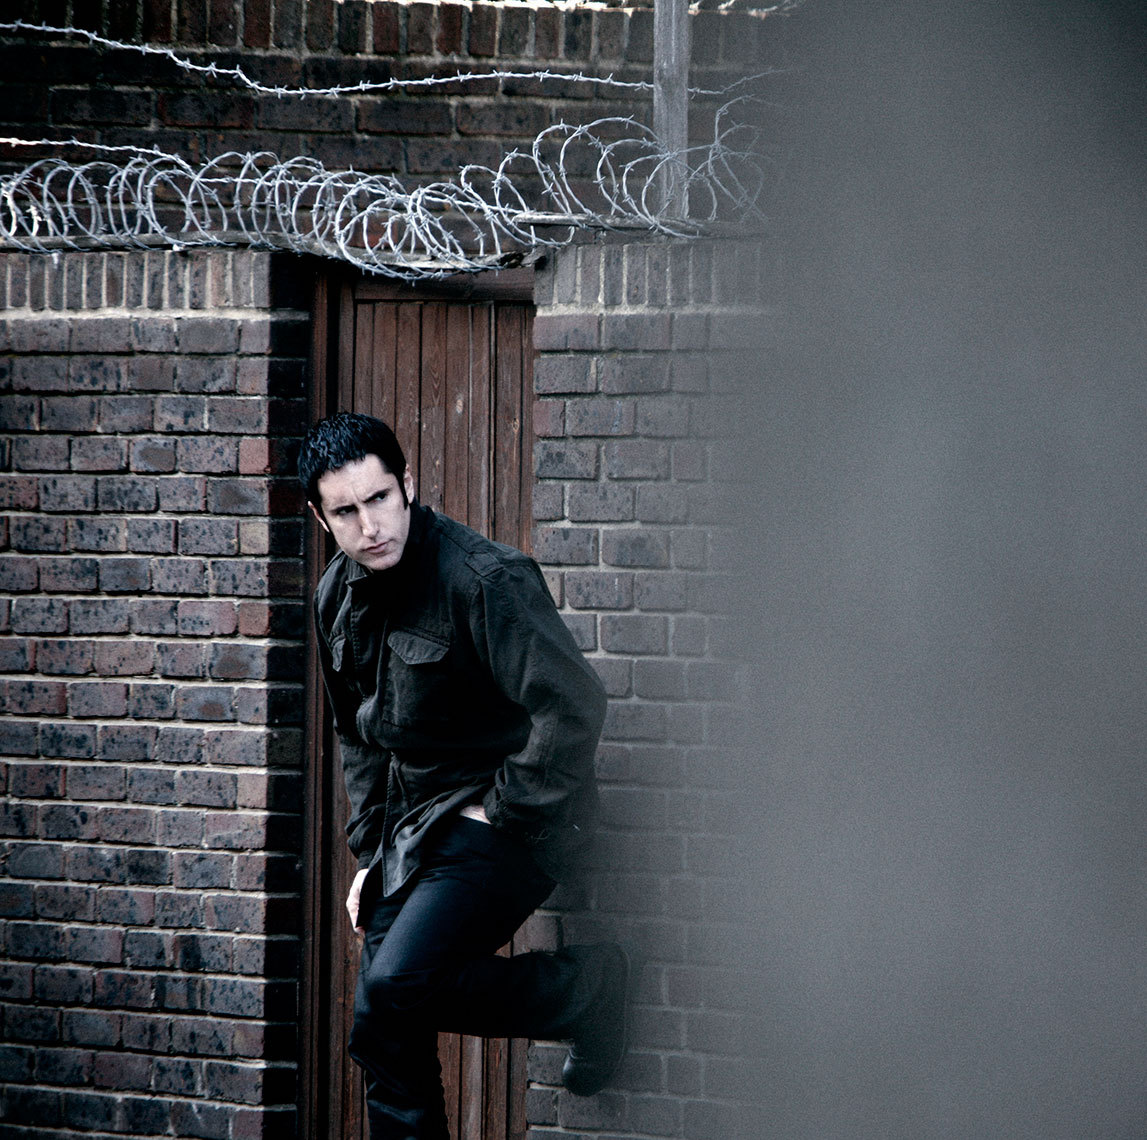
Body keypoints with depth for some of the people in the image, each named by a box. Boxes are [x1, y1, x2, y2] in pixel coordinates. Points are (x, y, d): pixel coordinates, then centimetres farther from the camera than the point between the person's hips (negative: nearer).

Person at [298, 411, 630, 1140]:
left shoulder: (483, 580, -19)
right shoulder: (340, 598, 7)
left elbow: (575, 705, -23)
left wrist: (503, 814, -18)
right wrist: (371, 853, 15)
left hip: (506, 825, -8)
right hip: (414, 834, 8)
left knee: (396, 985, -25)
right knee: (388, 1034, 4)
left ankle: (588, 989, -5)